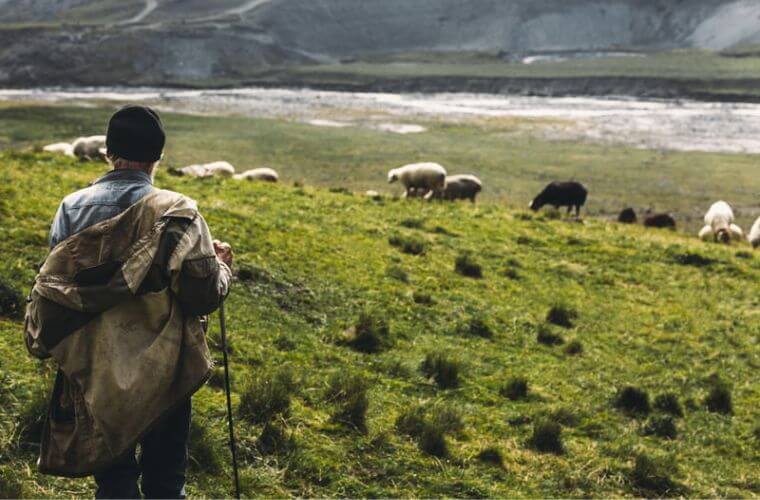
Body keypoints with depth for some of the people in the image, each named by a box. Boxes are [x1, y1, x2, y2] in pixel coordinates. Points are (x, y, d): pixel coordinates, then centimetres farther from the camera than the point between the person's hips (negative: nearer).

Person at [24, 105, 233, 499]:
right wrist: (222, 265, 6)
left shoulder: (71, 209, -4)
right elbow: (204, 296, -14)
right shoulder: (175, 212, -14)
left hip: (95, 375, 2)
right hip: (163, 374, -2)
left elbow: (52, 284, 4)